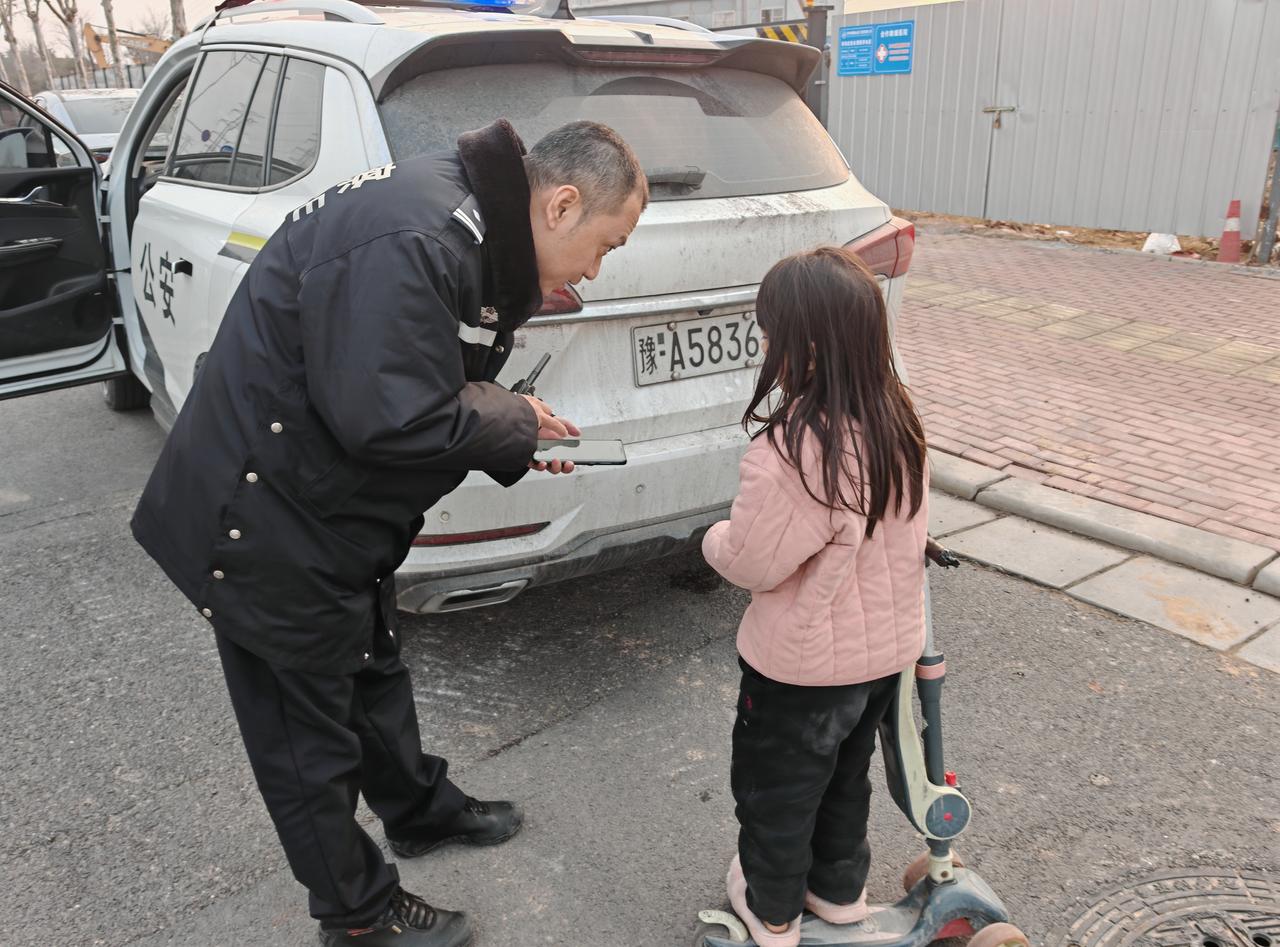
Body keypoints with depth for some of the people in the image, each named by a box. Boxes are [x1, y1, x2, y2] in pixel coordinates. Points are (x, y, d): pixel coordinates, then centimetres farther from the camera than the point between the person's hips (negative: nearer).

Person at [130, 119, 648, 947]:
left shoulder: (466, 226, 4)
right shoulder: (408, 244, -31)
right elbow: (393, 419, -33)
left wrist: (517, 430, -2)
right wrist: (517, 422, -16)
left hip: (337, 511, 10)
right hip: (269, 527, -10)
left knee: (374, 675, 27)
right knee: (310, 729, 9)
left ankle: (421, 814, 50)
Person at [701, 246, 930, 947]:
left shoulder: (790, 452, -33)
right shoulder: (899, 422, -7)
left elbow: (751, 564, -23)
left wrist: (717, 538, -3)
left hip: (804, 664, -7)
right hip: (886, 648, 7)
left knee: (776, 786, 17)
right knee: (846, 773, 28)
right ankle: (840, 888, 47)